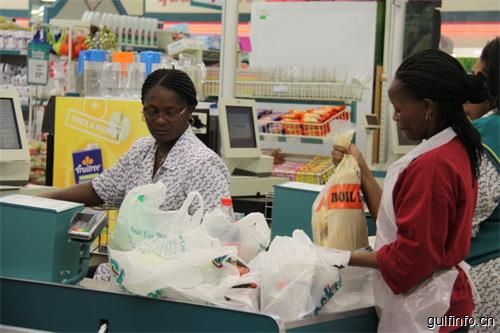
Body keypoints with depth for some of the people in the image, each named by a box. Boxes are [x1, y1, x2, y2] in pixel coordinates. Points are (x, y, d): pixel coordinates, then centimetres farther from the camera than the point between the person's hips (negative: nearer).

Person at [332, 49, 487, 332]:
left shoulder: (432, 164, -23)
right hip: (435, 299, 10)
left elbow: (410, 254, -21)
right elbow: (397, 219, 8)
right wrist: (361, 170, 9)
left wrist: (348, 257, -10)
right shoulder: (453, 150, 7)